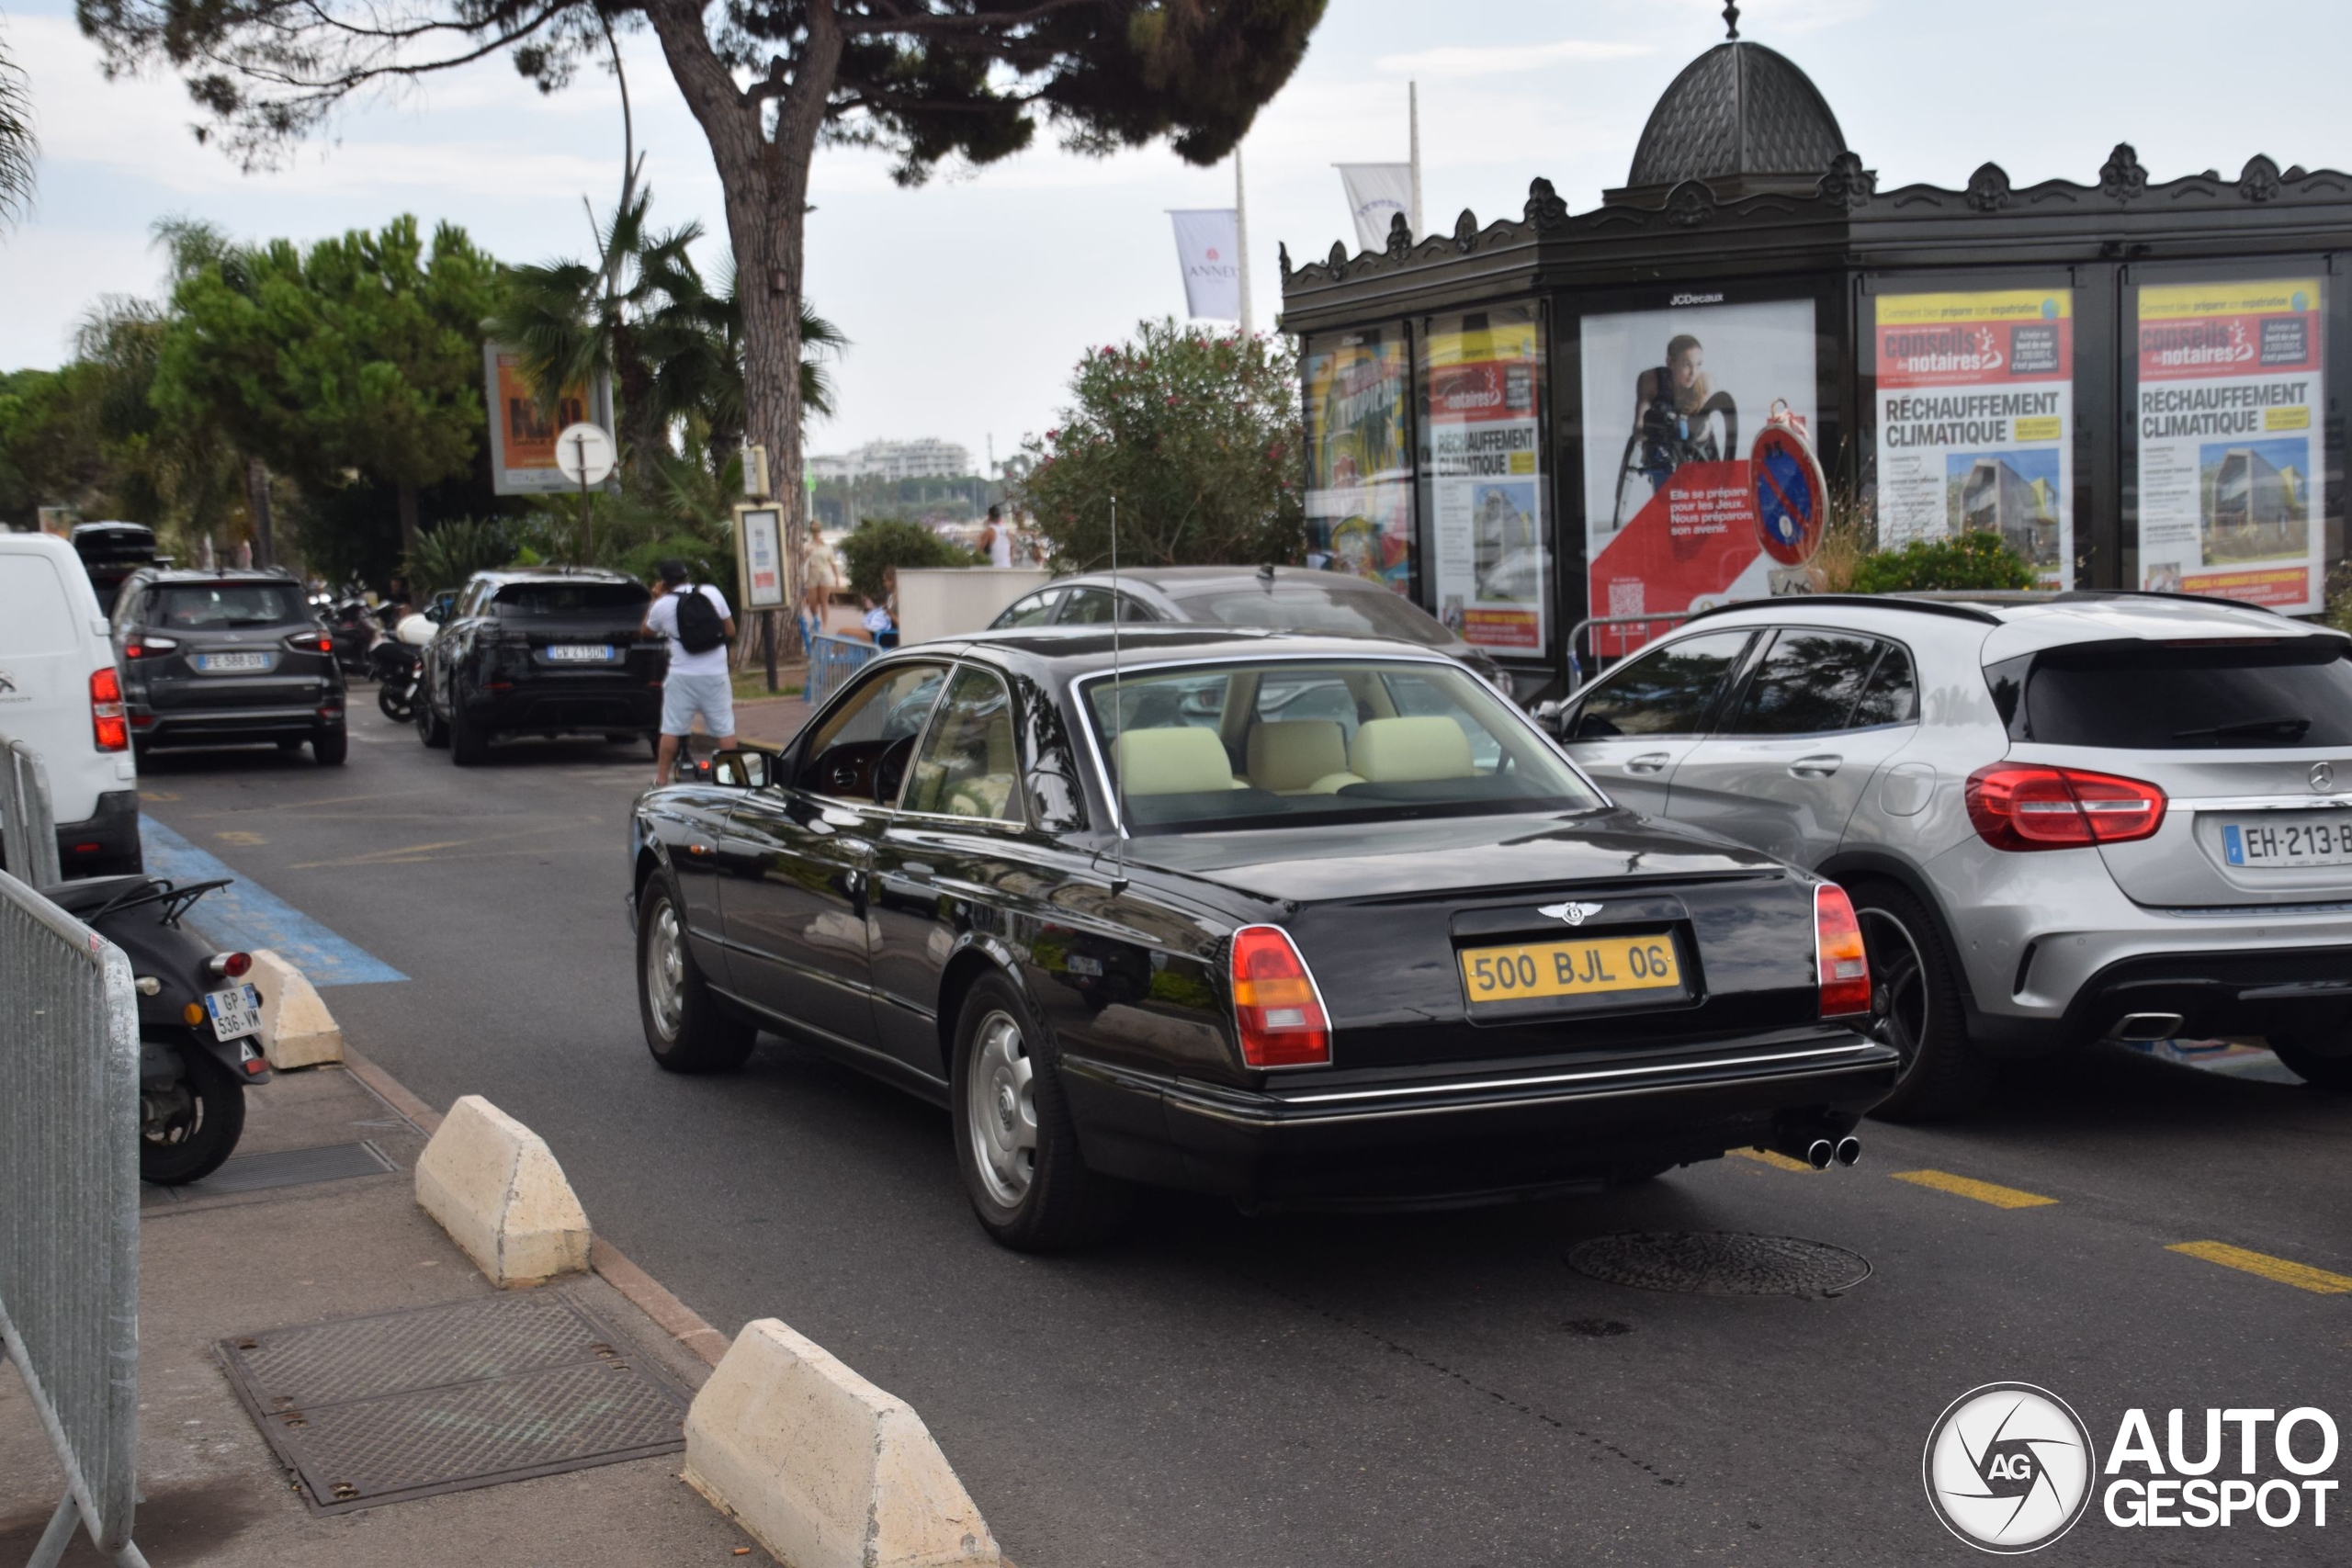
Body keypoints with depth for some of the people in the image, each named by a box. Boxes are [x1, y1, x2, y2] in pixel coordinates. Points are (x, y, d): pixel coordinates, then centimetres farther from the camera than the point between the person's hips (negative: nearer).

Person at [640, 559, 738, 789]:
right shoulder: (712, 593, 0)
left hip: (682, 676, -1)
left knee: (671, 729, 6)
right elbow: (730, 630, 7)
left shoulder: (662, 605, -4)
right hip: (716, 674, 1)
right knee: (725, 729, 8)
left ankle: (661, 780, 9)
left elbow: (645, 630, 16)